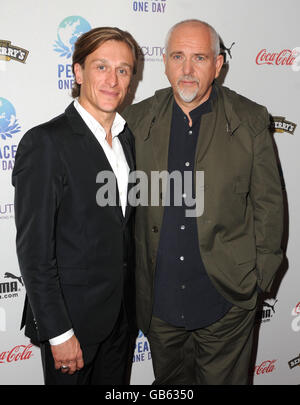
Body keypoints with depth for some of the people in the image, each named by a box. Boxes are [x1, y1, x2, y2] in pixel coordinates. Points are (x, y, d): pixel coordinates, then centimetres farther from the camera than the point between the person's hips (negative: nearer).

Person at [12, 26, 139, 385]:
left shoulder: (126, 137, 5)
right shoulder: (46, 143, -18)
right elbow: (34, 248, -18)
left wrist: (131, 303, 11)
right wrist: (58, 333, -16)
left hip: (120, 312, 7)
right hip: (72, 315, -6)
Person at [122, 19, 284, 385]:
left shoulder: (250, 120, -5)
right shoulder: (137, 119, 0)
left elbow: (268, 201, -1)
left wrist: (261, 273, -2)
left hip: (225, 299, -2)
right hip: (159, 298, 2)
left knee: (223, 379, 16)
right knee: (169, 381, 22)